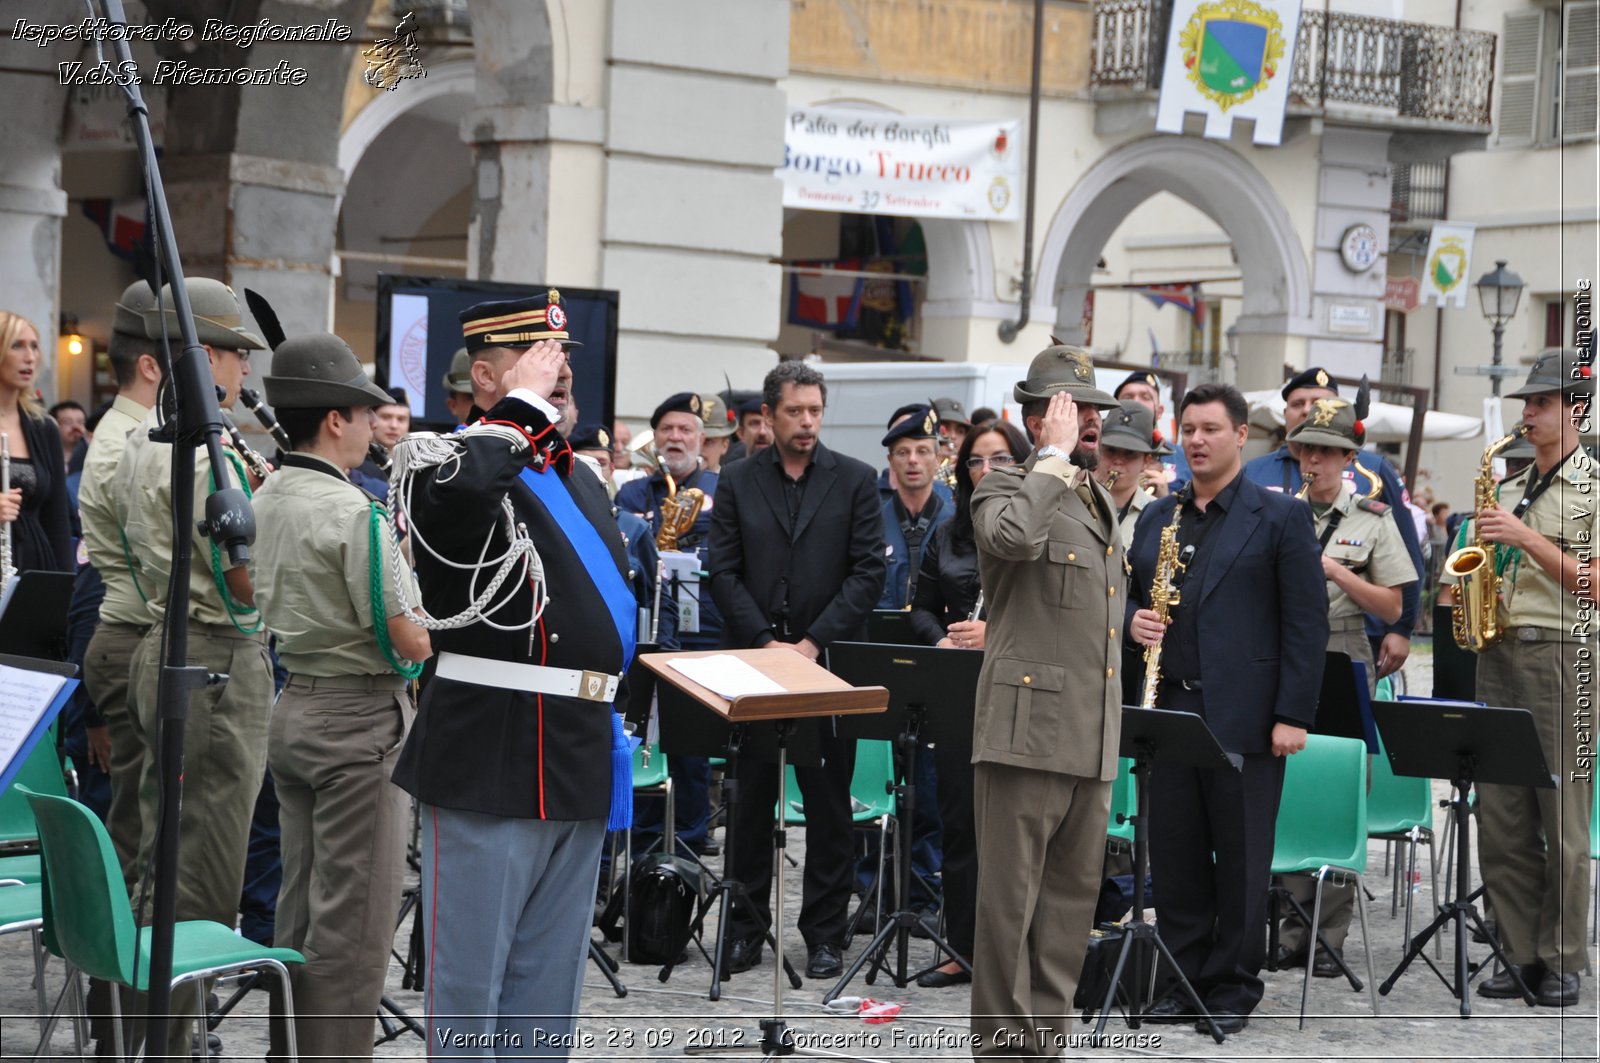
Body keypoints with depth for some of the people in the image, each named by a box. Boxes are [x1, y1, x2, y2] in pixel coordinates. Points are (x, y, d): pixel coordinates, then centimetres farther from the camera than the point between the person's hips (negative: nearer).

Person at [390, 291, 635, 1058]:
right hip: (493, 758, -8)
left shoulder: (579, 480, 18)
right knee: (470, 970, -1)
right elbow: (459, 485, -36)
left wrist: (613, 731, 23)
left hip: (582, 761, 8)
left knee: (549, 974, 14)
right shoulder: (450, 463, -9)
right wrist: (524, 404, -20)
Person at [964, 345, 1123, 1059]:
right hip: (1028, 725, -8)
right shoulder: (1006, 488, -5)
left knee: (1073, 893, 10)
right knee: (1011, 894, -4)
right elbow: (1015, 538, -31)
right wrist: (1055, 457, -20)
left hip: (1093, 736, 8)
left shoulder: (1099, 500, 20)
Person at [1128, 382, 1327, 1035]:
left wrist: (1293, 717, -11)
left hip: (1244, 717, -5)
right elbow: (1129, 594, 23)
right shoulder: (1155, 518, 15)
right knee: (1173, 855, 7)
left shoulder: (1280, 517, -1)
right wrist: (1133, 619, -2)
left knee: (1240, 861, 2)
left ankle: (1233, 990, 11)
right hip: (1166, 711, 5)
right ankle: (1184, 980, 17)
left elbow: (1307, 624, -5)